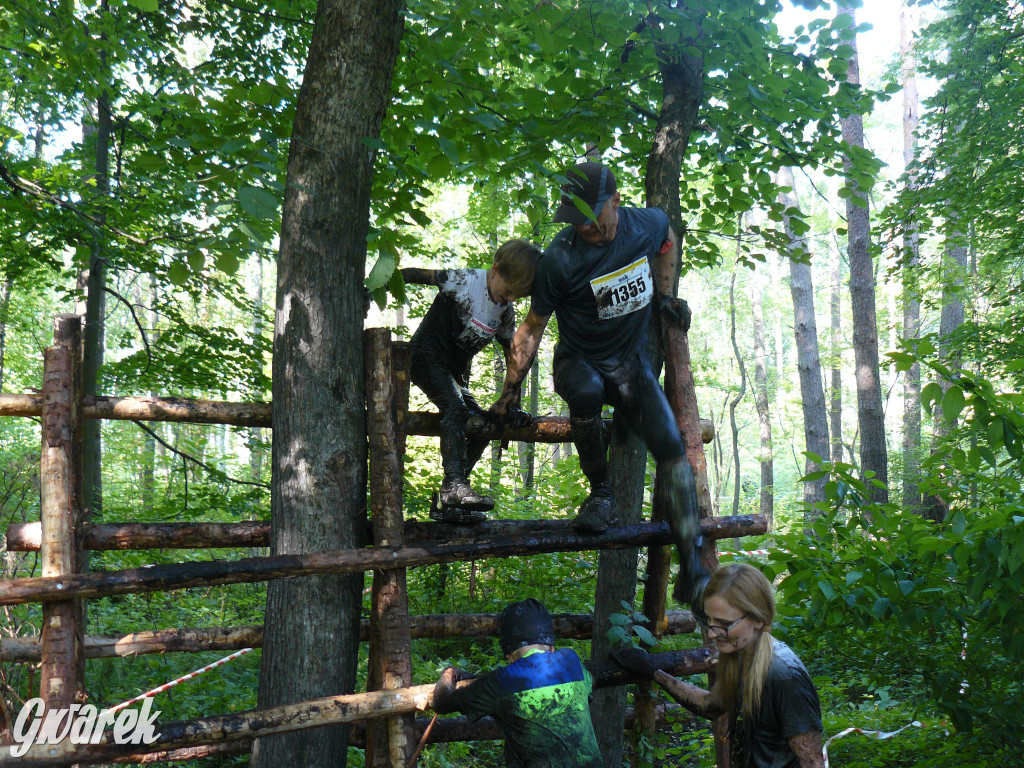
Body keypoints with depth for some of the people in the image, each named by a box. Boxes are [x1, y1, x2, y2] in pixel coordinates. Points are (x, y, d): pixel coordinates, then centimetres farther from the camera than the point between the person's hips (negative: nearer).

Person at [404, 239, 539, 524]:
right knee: (455, 408, -30)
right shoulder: (465, 282, -16)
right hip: (427, 358, -8)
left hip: (455, 371, 8)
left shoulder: (506, 313, 4)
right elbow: (415, 274, -13)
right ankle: (454, 486, -39)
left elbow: (512, 354, 13)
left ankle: (445, 503, 1)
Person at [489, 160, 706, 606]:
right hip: (579, 361, -3)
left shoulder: (649, 224, -10)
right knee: (585, 393, -40)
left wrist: (664, 297, 12)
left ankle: (691, 571, -14)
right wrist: (510, 391, -6)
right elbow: (533, 327, -9)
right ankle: (600, 493, -15)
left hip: (631, 361, 3)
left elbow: (666, 244, 19)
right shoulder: (560, 259, -21)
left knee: (671, 447, -16)